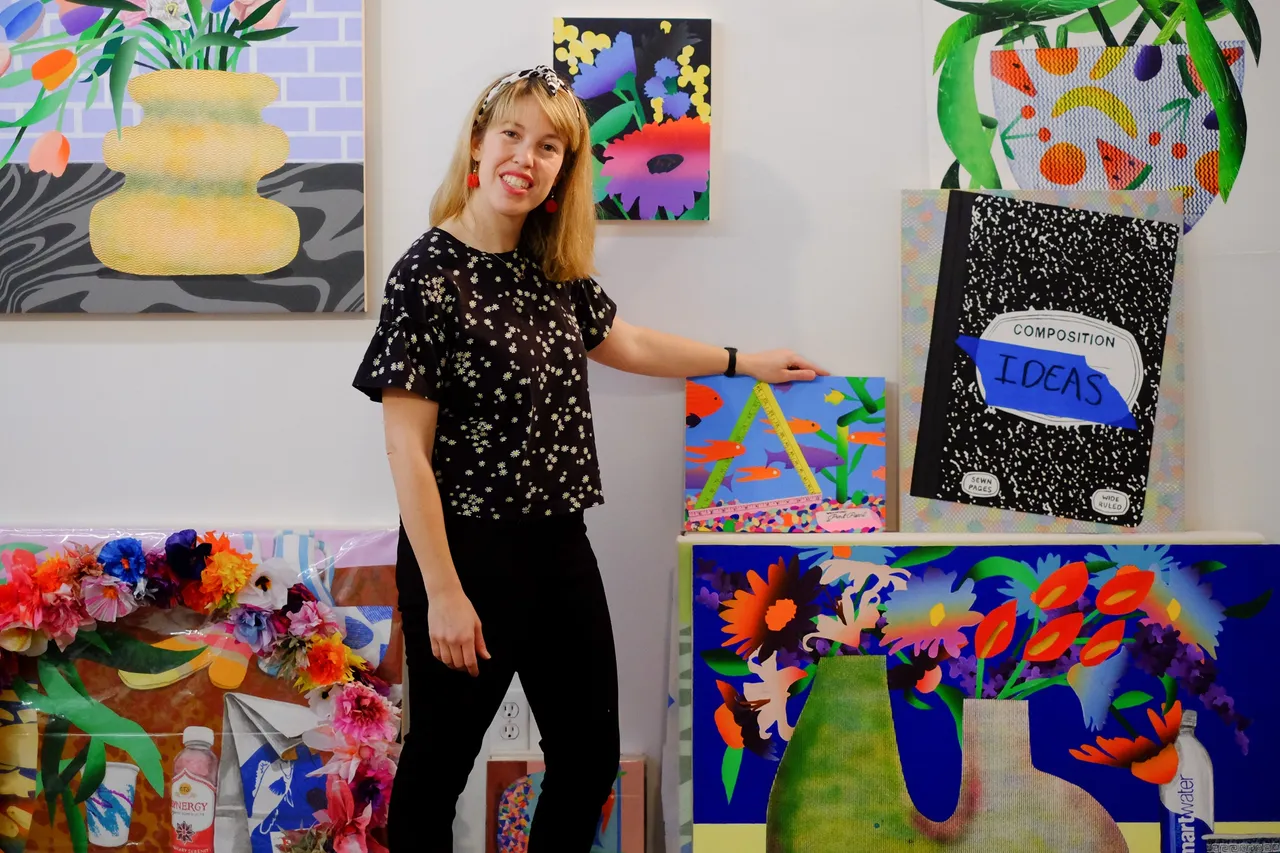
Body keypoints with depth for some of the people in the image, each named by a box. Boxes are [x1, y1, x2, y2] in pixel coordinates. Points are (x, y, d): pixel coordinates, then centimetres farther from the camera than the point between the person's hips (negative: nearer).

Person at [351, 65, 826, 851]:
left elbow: (621, 343, 25)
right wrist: (443, 592, -18)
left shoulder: (556, 272, 5)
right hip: (466, 551, -7)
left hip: (561, 548, 7)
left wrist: (744, 362, 32)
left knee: (590, 757, 16)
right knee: (439, 765, 8)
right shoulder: (429, 274, -15)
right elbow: (407, 450, -16)